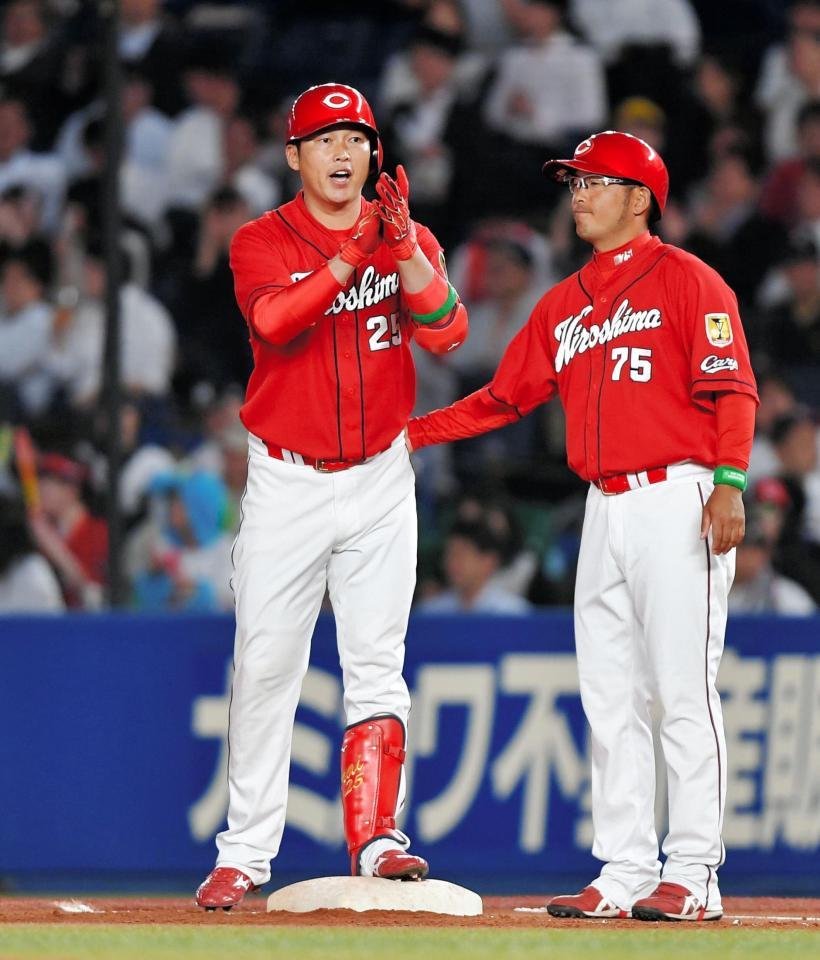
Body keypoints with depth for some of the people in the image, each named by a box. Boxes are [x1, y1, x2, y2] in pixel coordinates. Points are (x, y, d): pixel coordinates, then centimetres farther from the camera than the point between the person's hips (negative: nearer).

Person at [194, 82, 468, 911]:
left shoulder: (405, 238, 4)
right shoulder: (261, 243, -2)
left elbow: (445, 333, -13)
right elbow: (273, 321, -23)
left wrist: (404, 249, -27)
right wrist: (351, 256, -34)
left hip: (378, 479, 1)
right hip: (286, 482, -1)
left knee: (376, 666, -6)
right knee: (265, 664, 1)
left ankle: (375, 838, -7)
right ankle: (246, 851, 8)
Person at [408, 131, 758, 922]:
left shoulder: (684, 280, -3)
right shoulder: (564, 305, 18)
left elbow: (731, 389, -11)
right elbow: (505, 396, 19)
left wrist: (729, 483, -22)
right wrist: (411, 433, 11)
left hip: (677, 501, -8)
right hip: (604, 513, 8)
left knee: (684, 693, -8)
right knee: (610, 700, 7)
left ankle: (692, 877, -7)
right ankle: (625, 874, 10)